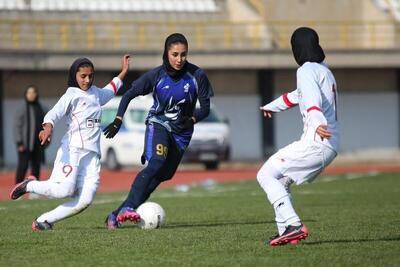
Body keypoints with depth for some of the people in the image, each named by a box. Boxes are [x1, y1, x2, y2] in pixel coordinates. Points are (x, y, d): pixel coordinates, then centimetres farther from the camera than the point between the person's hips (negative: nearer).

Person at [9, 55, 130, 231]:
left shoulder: (95, 93, 21)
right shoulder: (71, 95, -2)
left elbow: (109, 91, 46)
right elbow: (54, 113, -20)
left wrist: (124, 72, 47)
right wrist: (48, 127, -40)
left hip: (92, 153, 7)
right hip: (72, 149, -7)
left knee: (85, 200, -10)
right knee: (65, 189, -25)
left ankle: (44, 221, -2)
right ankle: (29, 186, 3)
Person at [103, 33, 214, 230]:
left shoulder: (196, 76, -12)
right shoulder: (156, 75, -13)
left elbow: (205, 108, -5)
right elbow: (129, 95, -6)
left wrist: (191, 120, -25)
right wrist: (118, 121, -17)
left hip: (182, 131, 3)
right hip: (158, 124, -3)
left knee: (160, 176, 1)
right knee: (157, 162, -30)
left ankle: (116, 215, 7)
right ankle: (128, 208, -38)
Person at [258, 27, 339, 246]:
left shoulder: (307, 71, -5)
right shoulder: (325, 72, 25)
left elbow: (312, 99, -26)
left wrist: (317, 123, -45)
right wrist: (272, 106, 59)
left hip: (316, 144, -9)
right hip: (330, 148, 9)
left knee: (266, 175, -7)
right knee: (281, 180, 20)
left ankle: (293, 226, -19)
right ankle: (286, 231, 12)